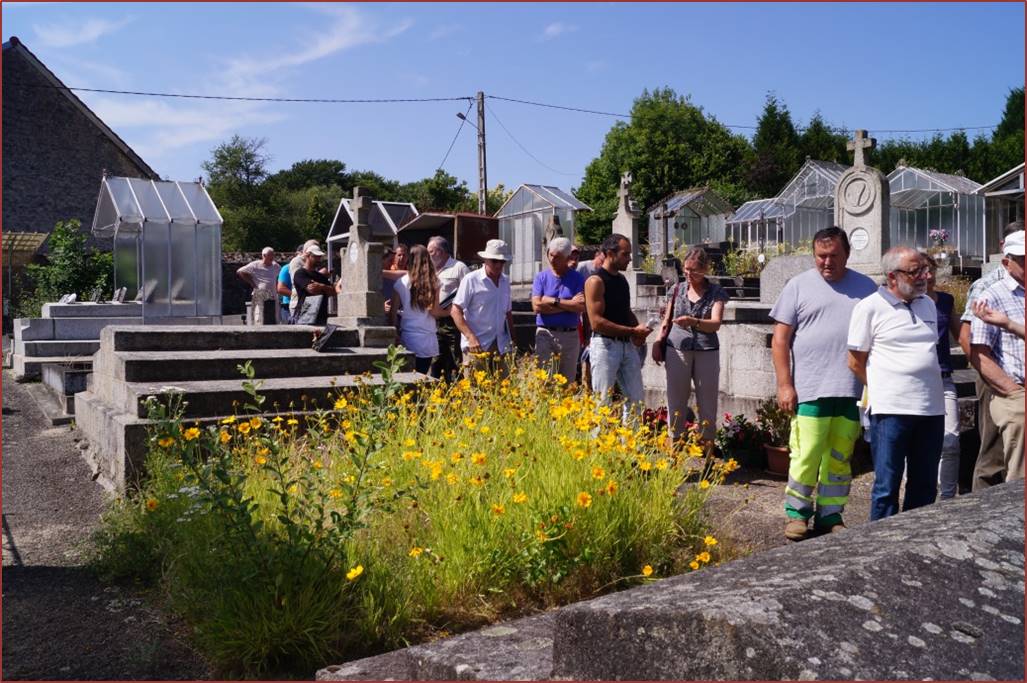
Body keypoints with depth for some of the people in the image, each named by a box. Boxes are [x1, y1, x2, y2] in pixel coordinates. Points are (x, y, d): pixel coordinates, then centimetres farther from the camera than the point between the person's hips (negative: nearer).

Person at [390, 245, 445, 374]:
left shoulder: (401, 283, -2)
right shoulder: (433, 282, -1)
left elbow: (393, 312, -1)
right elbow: (434, 311, -5)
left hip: (408, 339, -1)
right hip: (428, 341, 1)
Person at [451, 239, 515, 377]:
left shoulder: (505, 281, 13)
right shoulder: (472, 279, -5)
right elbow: (455, 311, -8)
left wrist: (511, 340, 16)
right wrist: (471, 337, -17)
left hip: (500, 345, 6)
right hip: (477, 345, -5)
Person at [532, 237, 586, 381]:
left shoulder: (577, 278, 4)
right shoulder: (541, 277, 5)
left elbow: (582, 306, -10)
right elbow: (536, 306, -9)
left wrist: (554, 301, -10)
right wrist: (569, 304, -8)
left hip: (570, 335, 1)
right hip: (545, 334, -1)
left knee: (568, 380, 6)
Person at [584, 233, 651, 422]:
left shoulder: (622, 280, 14)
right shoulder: (596, 281, -12)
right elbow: (596, 322, -19)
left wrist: (638, 331, 4)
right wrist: (633, 331, -16)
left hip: (627, 345, 8)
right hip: (605, 345, -8)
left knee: (636, 400, 9)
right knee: (603, 402, -2)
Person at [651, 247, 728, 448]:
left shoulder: (716, 293, 1)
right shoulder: (677, 290, 8)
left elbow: (716, 324, -13)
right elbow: (666, 321, 16)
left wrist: (693, 322, -30)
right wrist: (658, 343, 4)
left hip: (707, 353, -1)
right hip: (677, 350, 1)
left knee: (708, 404, 3)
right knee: (676, 402, 4)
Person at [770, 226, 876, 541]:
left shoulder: (865, 287, 12)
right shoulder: (799, 285, 3)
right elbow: (780, 339, 1)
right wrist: (784, 385, -5)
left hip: (852, 392, 3)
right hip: (810, 390, -3)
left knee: (840, 458, 9)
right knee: (807, 455, -4)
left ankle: (830, 515, 21)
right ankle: (797, 513, 13)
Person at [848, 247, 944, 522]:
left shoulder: (928, 305, 13)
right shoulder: (870, 307, -5)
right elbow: (855, 362, -2)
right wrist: (882, 389, 3)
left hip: (932, 408, 6)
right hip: (892, 410, -6)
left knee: (925, 486, 13)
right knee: (887, 486, 0)